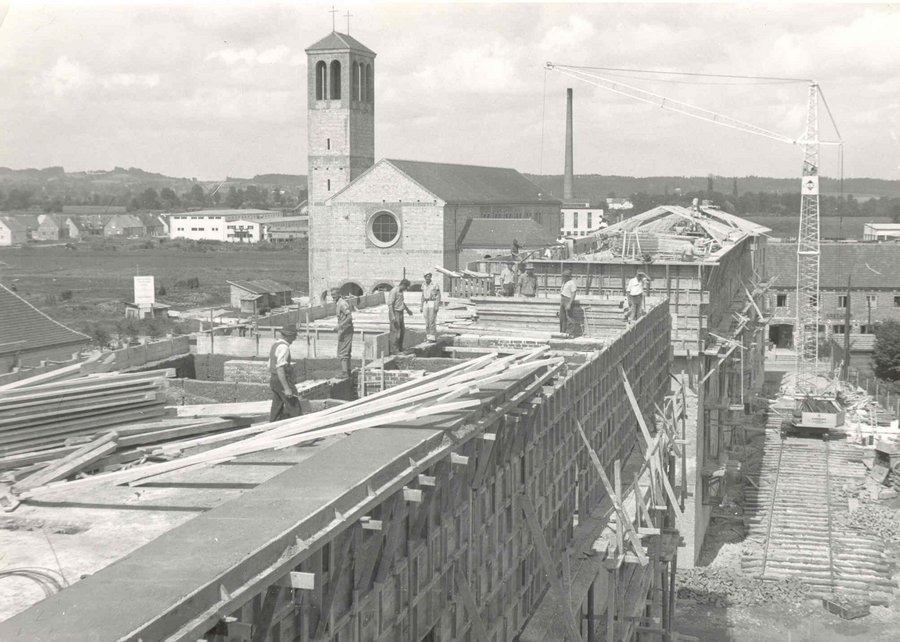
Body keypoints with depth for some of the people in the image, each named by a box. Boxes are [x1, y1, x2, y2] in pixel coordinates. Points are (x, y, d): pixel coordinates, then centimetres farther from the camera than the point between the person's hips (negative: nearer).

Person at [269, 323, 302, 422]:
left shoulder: (275, 345, 13)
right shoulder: (284, 347, -18)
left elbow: (270, 367, 18)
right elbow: (279, 369, -24)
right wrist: (286, 388, -26)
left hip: (273, 380, 9)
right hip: (283, 381, -9)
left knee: (277, 409, 10)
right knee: (294, 408, -4)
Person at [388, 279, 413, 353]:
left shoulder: (400, 291, 12)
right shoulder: (394, 291, -16)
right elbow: (390, 304, -21)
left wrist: (407, 310, 42)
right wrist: (392, 316, -27)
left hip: (400, 313, 10)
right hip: (395, 313, -10)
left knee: (402, 330, 14)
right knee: (395, 331, -9)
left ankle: (400, 348, 24)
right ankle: (393, 350, -6)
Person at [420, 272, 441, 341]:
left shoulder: (435, 285, -8)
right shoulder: (424, 285, 11)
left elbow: (438, 296, -9)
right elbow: (423, 296, 15)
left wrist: (437, 306, -18)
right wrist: (421, 307, 11)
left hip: (433, 304, -6)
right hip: (426, 304, 6)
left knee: (432, 320, -9)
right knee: (427, 321, 5)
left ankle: (433, 337, -5)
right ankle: (428, 337, 11)